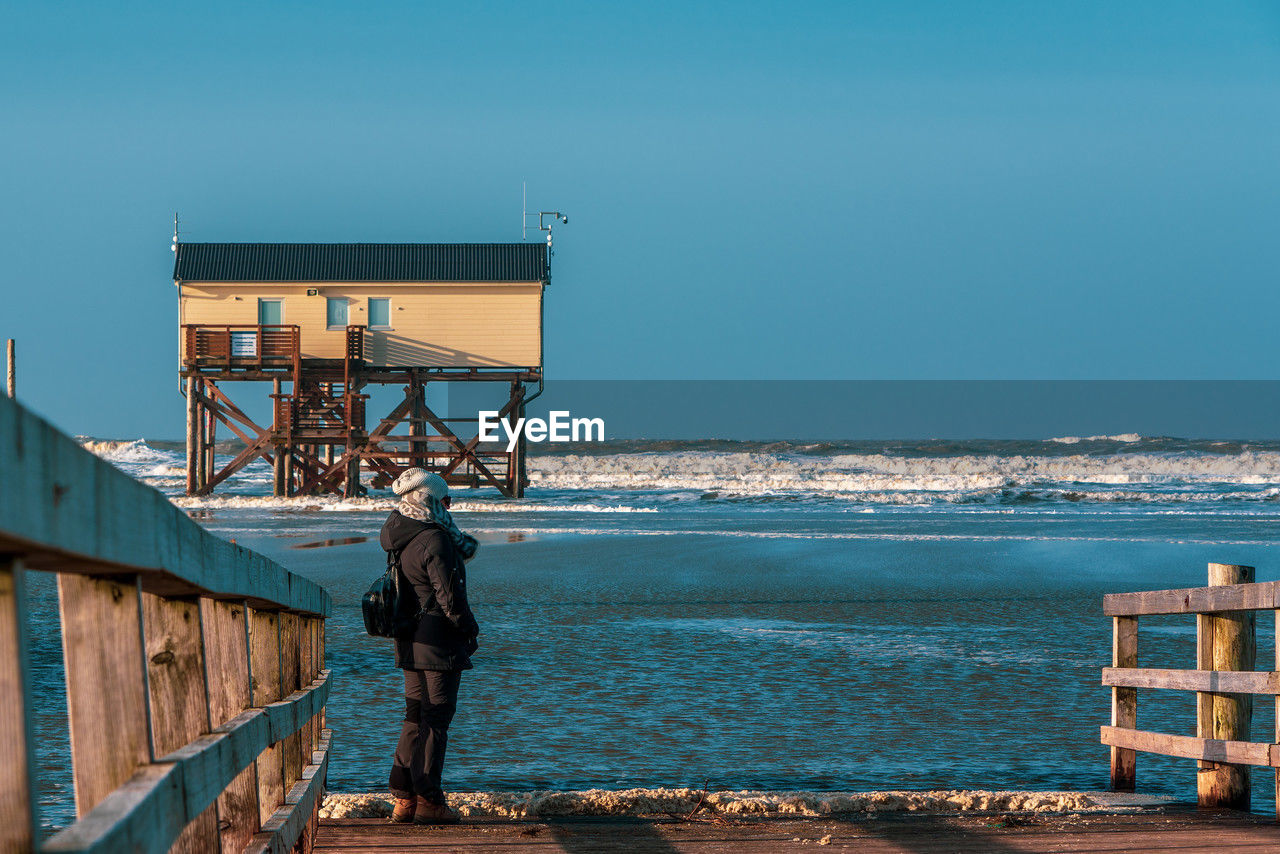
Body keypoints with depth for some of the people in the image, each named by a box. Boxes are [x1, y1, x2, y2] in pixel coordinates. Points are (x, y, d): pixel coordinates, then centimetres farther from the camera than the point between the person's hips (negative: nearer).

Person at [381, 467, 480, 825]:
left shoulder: (403, 540, 11)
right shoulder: (434, 541, -17)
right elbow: (449, 595, -18)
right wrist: (469, 629, -6)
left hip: (411, 643, 9)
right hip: (439, 642, -9)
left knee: (416, 715, 15)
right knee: (436, 717, -4)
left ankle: (404, 798, 16)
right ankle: (428, 800, -4)